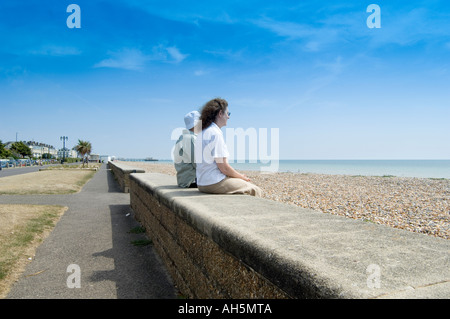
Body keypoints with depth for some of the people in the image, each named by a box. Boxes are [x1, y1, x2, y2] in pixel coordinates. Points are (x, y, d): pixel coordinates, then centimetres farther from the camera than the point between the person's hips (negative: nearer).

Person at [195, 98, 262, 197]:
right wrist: (242, 177, -1)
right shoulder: (216, 133, -17)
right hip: (214, 183, -10)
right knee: (255, 190, 0)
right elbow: (223, 167, -19)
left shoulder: (202, 132, 12)